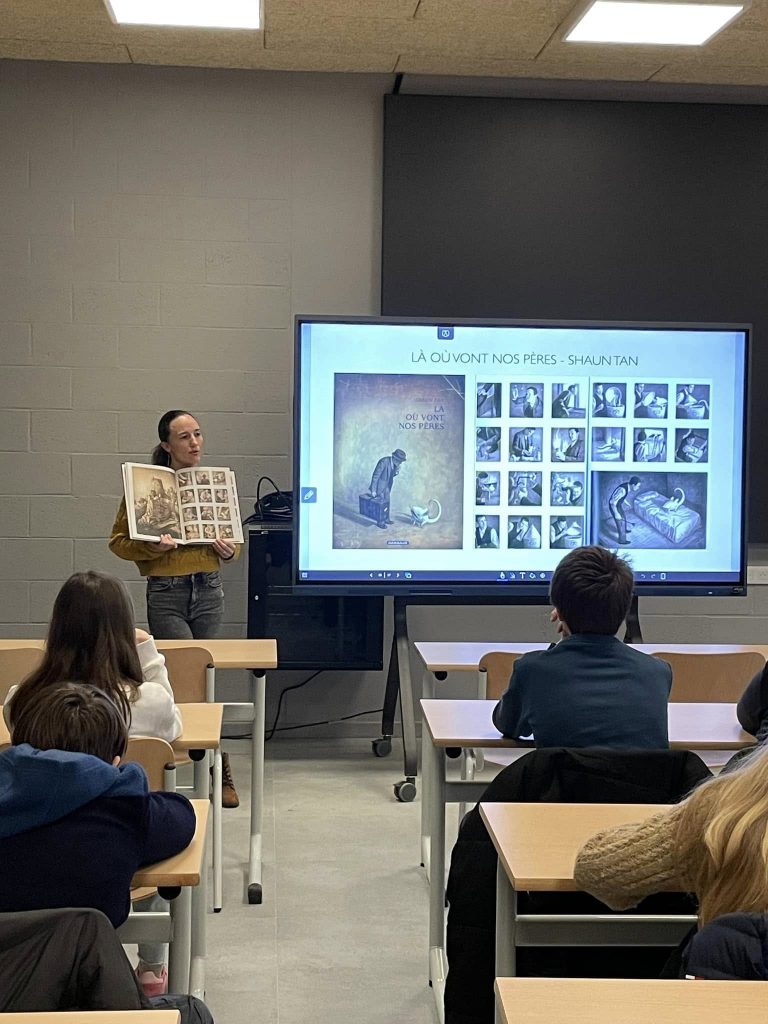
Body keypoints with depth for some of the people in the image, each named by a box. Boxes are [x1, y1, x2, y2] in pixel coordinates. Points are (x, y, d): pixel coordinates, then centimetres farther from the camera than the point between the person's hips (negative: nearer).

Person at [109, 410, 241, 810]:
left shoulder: (214, 483, 9)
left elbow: (234, 538, 20)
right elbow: (118, 541, -2)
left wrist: (229, 550, -2)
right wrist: (151, 547, -20)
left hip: (208, 590, 5)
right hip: (166, 593, -4)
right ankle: (220, 772, -3)